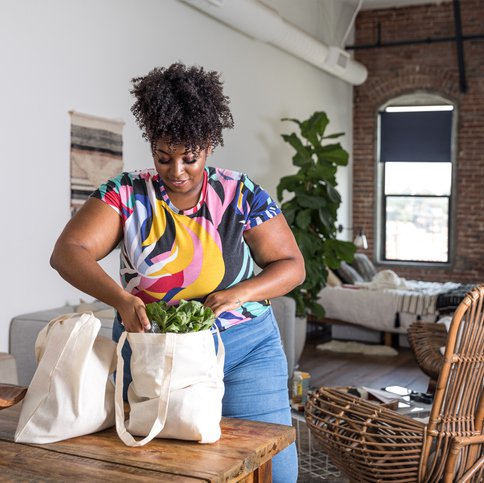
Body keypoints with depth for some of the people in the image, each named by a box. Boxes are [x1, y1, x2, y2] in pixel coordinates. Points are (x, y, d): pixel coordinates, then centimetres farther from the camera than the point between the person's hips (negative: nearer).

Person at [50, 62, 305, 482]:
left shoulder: (243, 196, -5)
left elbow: (291, 265, -1)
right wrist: (120, 298, -28)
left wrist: (241, 292, -20)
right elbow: (67, 252, -12)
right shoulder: (127, 194, -4)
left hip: (245, 352, 0)